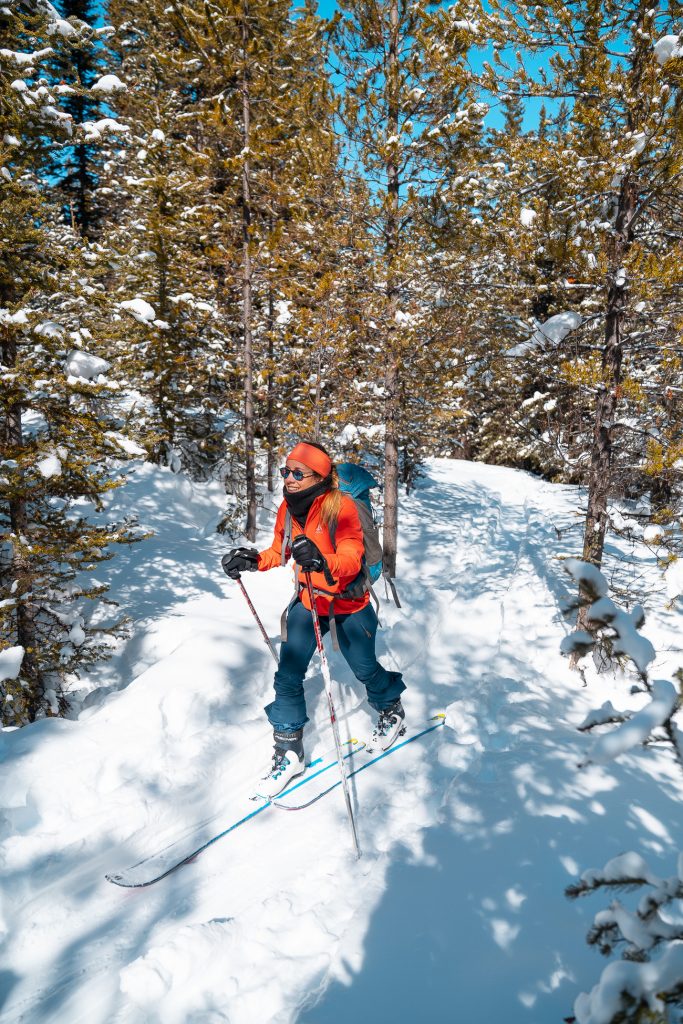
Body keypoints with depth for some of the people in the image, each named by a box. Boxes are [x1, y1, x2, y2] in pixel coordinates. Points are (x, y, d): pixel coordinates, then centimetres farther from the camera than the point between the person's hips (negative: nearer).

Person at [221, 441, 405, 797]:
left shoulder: (341, 506, -23)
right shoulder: (288, 508, -6)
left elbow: (351, 560, -31)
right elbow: (279, 552, 7)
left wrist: (323, 562, -52)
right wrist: (253, 560, -12)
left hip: (349, 605, -4)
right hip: (307, 602, 4)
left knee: (364, 668, 16)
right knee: (287, 676, -3)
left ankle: (392, 711, 48)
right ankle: (288, 753, 13)